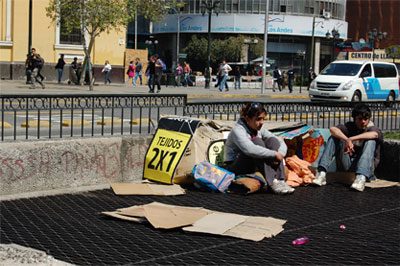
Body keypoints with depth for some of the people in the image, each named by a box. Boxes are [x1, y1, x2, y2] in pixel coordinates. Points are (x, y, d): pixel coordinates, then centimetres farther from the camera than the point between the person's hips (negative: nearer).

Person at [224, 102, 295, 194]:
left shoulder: (259, 130, 3)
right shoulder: (238, 130, -19)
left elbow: (281, 143, 0)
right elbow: (250, 149, -38)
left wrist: (280, 154, -22)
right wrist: (274, 154, -33)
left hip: (254, 167, 7)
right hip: (234, 168, -7)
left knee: (272, 140, -11)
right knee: (257, 141, -28)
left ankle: (280, 180, -24)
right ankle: (272, 183, -34)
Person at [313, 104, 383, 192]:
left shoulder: (372, 128, 3)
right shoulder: (350, 127, 10)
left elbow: (374, 134, -26)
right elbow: (333, 129, -12)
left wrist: (351, 139, -32)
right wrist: (347, 140, -30)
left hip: (364, 167, -3)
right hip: (346, 166, 3)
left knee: (370, 141, -24)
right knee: (334, 138, -7)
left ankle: (361, 178, -44)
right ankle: (322, 173, -25)